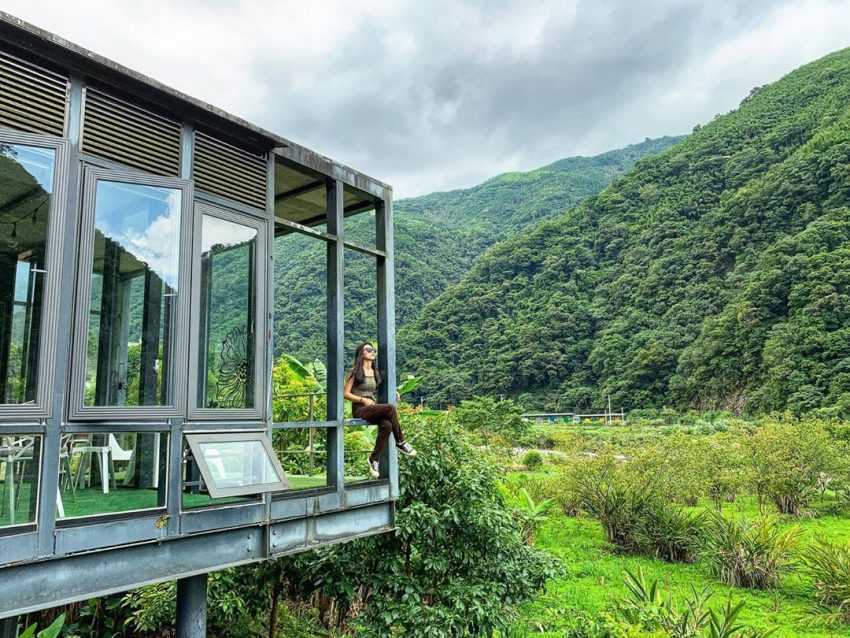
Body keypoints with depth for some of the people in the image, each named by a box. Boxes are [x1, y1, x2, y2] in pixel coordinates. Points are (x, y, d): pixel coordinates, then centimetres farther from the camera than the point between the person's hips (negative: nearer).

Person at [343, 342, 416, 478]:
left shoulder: (375, 372, 19)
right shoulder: (354, 372, 1)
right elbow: (346, 394, -2)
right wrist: (363, 399, -14)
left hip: (373, 408, 6)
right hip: (359, 409, -6)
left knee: (387, 425, -29)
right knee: (390, 408, -31)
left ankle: (374, 459, -18)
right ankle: (400, 442, -17)